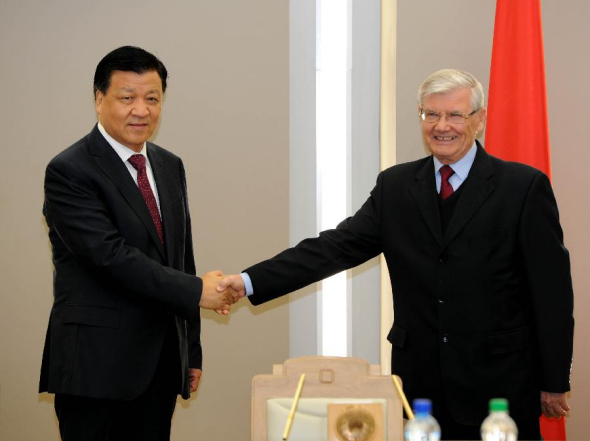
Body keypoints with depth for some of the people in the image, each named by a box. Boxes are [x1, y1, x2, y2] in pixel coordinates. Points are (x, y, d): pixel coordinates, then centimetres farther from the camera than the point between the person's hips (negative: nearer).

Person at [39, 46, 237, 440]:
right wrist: (196, 291, -19)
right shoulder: (69, 172, -10)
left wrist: (192, 350, 15)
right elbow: (110, 255, -19)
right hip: (97, 366, -6)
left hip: (161, 364, 6)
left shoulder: (170, 167, 14)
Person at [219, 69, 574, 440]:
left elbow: (552, 289, -3)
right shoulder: (395, 186, 7)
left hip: (499, 385, -3)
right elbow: (337, 247, 0)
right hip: (418, 382, 3)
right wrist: (250, 281, -12)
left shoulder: (525, 187, -4)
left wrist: (555, 383, -3)